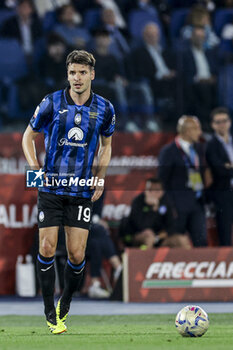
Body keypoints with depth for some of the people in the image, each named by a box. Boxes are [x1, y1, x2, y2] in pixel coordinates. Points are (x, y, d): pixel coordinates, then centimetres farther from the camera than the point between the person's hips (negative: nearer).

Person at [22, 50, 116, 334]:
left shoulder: (104, 109, 1)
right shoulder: (52, 103, -4)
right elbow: (28, 136, 7)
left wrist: (100, 177, 9)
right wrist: (34, 168, -7)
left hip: (82, 191, 1)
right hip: (51, 188, -1)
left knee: (77, 255, -3)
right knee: (47, 250, -7)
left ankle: (65, 306, 22)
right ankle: (50, 313, 7)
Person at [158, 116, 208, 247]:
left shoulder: (198, 149, 12)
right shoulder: (168, 151, -8)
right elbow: (163, 180, -6)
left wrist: (202, 195, 12)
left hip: (197, 201, 6)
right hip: (179, 202, -6)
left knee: (201, 240, 0)